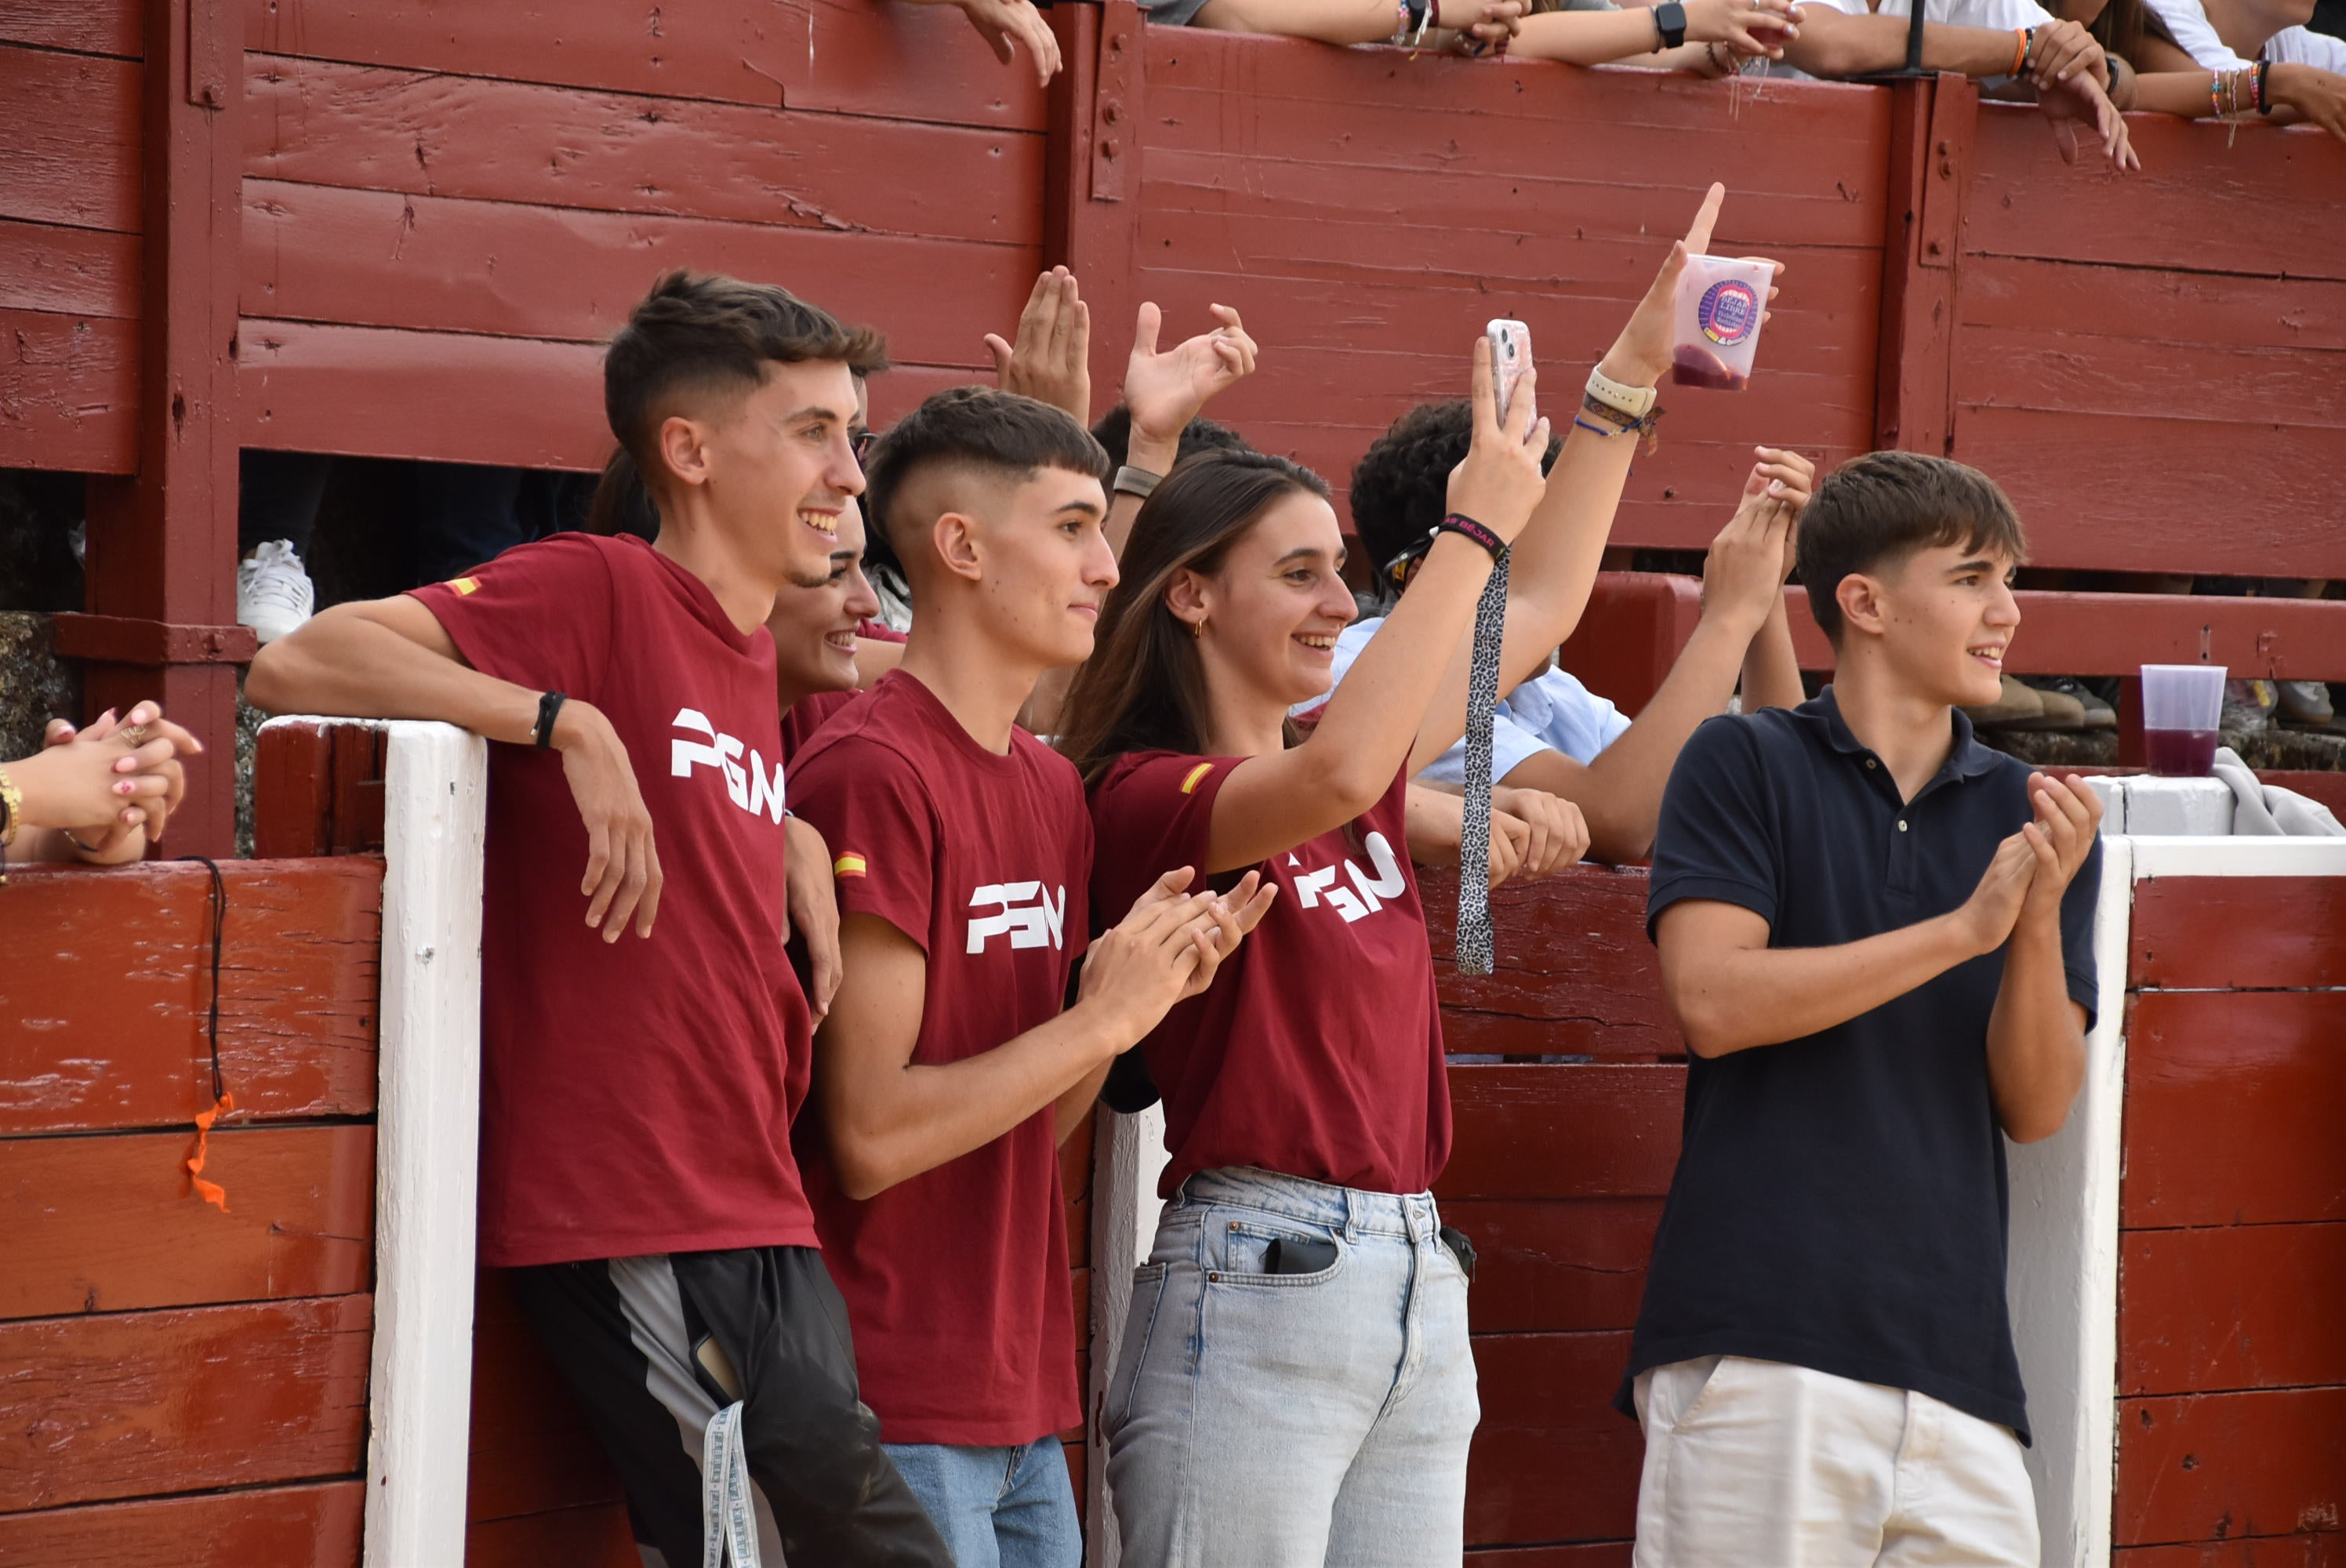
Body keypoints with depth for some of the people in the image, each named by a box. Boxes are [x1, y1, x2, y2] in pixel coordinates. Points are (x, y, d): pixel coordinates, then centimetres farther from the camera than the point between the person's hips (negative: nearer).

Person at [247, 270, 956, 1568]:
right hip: (631, 1228, -8)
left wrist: (791, 846, 14)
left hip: (760, 1220, 8)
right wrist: (570, 721, -23)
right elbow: (295, 666, -18)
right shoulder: (598, 590, -7)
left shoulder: (752, 665, 18)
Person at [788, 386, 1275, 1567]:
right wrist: (1102, 1019, -14)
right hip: (904, 1412, -8)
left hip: (1025, 1405, 8)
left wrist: (1146, 987, 0)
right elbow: (872, 1138, -17)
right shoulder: (870, 773, -14)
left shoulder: (1053, 786, 12)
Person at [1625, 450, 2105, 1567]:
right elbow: (1713, 1000, -10)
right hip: (1760, 1339, -4)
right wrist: (1965, 929, -13)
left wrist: (2042, 915, -10)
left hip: (1954, 1349, 4)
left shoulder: (2032, 815, 14)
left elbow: (2036, 1107, 7)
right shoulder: (1746, 763, 4)